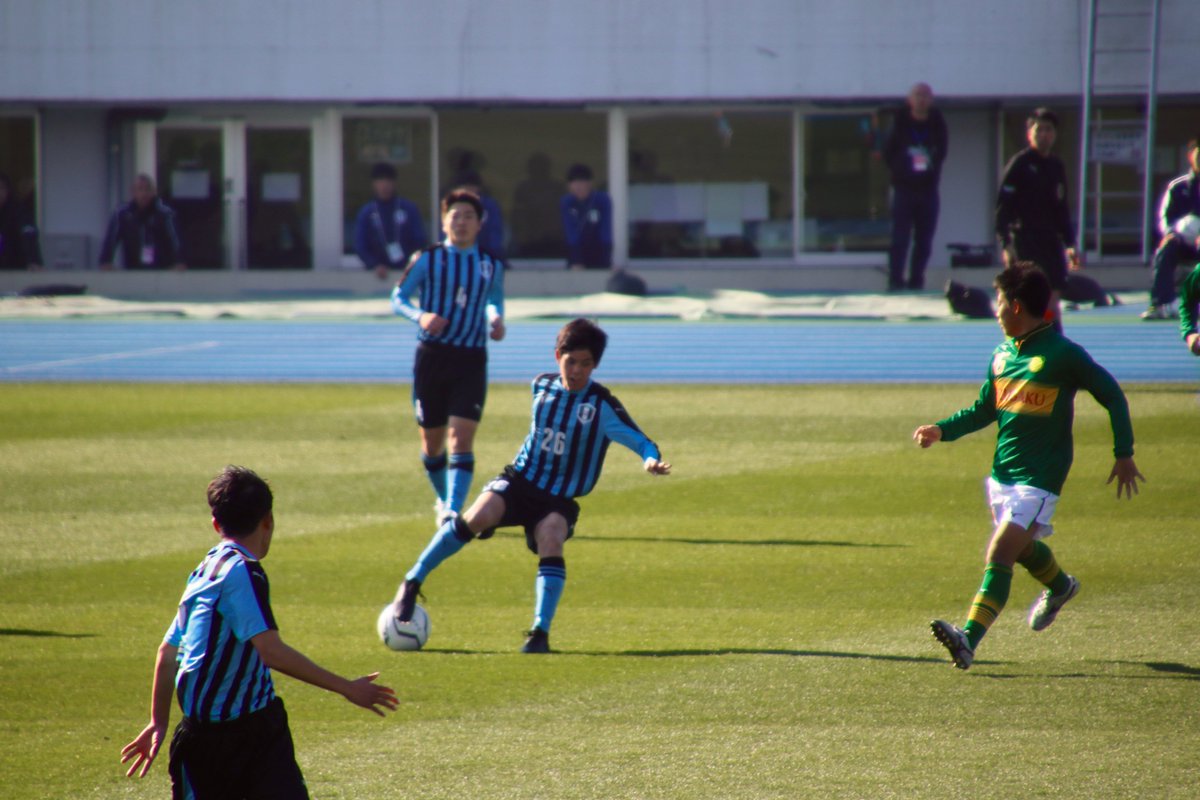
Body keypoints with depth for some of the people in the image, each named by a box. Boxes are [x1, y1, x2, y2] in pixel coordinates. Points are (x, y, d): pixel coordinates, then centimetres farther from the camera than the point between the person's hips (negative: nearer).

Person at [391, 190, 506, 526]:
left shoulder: (491, 265, 7)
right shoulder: (427, 259, 0)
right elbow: (397, 298, 2)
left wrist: (496, 319, 3)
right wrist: (420, 316, -18)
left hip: (471, 360, 0)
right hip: (431, 356, 0)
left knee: (461, 438, -15)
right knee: (432, 441, 9)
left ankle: (453, 511, -20)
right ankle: (444, 501, 32)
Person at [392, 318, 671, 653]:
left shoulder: (603, 406, -9)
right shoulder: (542, 386, 4)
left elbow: (641, 442, -15)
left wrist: (652, 460, -35)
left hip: (559, 499, -2)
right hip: (520, 480, 2)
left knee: (550, 542, -30)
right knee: (477, 517, -25)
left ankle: (540, 633, -24)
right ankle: (412, 583, -15)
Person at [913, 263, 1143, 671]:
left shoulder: (1063, 354, -13)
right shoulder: (1002, 354, 8)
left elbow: (1112, 396, -5)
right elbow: (985, 409, 18)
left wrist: (1124, 454, -5)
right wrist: (943, 430, 2)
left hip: (1038, 478, -8)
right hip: (1003, 471, 8)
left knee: (1000, 554, -18)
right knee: (1022, 548, 25)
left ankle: (969, 638, -26)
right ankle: (1059, 586, 55)